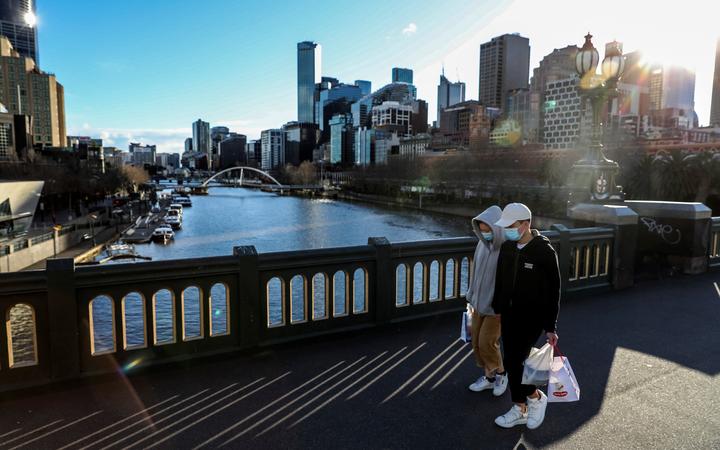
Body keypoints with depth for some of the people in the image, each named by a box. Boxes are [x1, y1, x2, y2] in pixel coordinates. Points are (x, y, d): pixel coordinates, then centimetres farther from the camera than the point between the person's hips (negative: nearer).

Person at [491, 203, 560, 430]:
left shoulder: (544, 251, -15)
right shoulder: (506, 247, 2)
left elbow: (553, 291, -11)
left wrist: (550, 327, -11)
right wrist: (497, 308, 14)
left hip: (532, 318, -6)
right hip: (508, 315, 6)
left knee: (514, 361, -10)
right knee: (511, 362, 11)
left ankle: (535, 397, 19)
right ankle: (520, 409, 28)